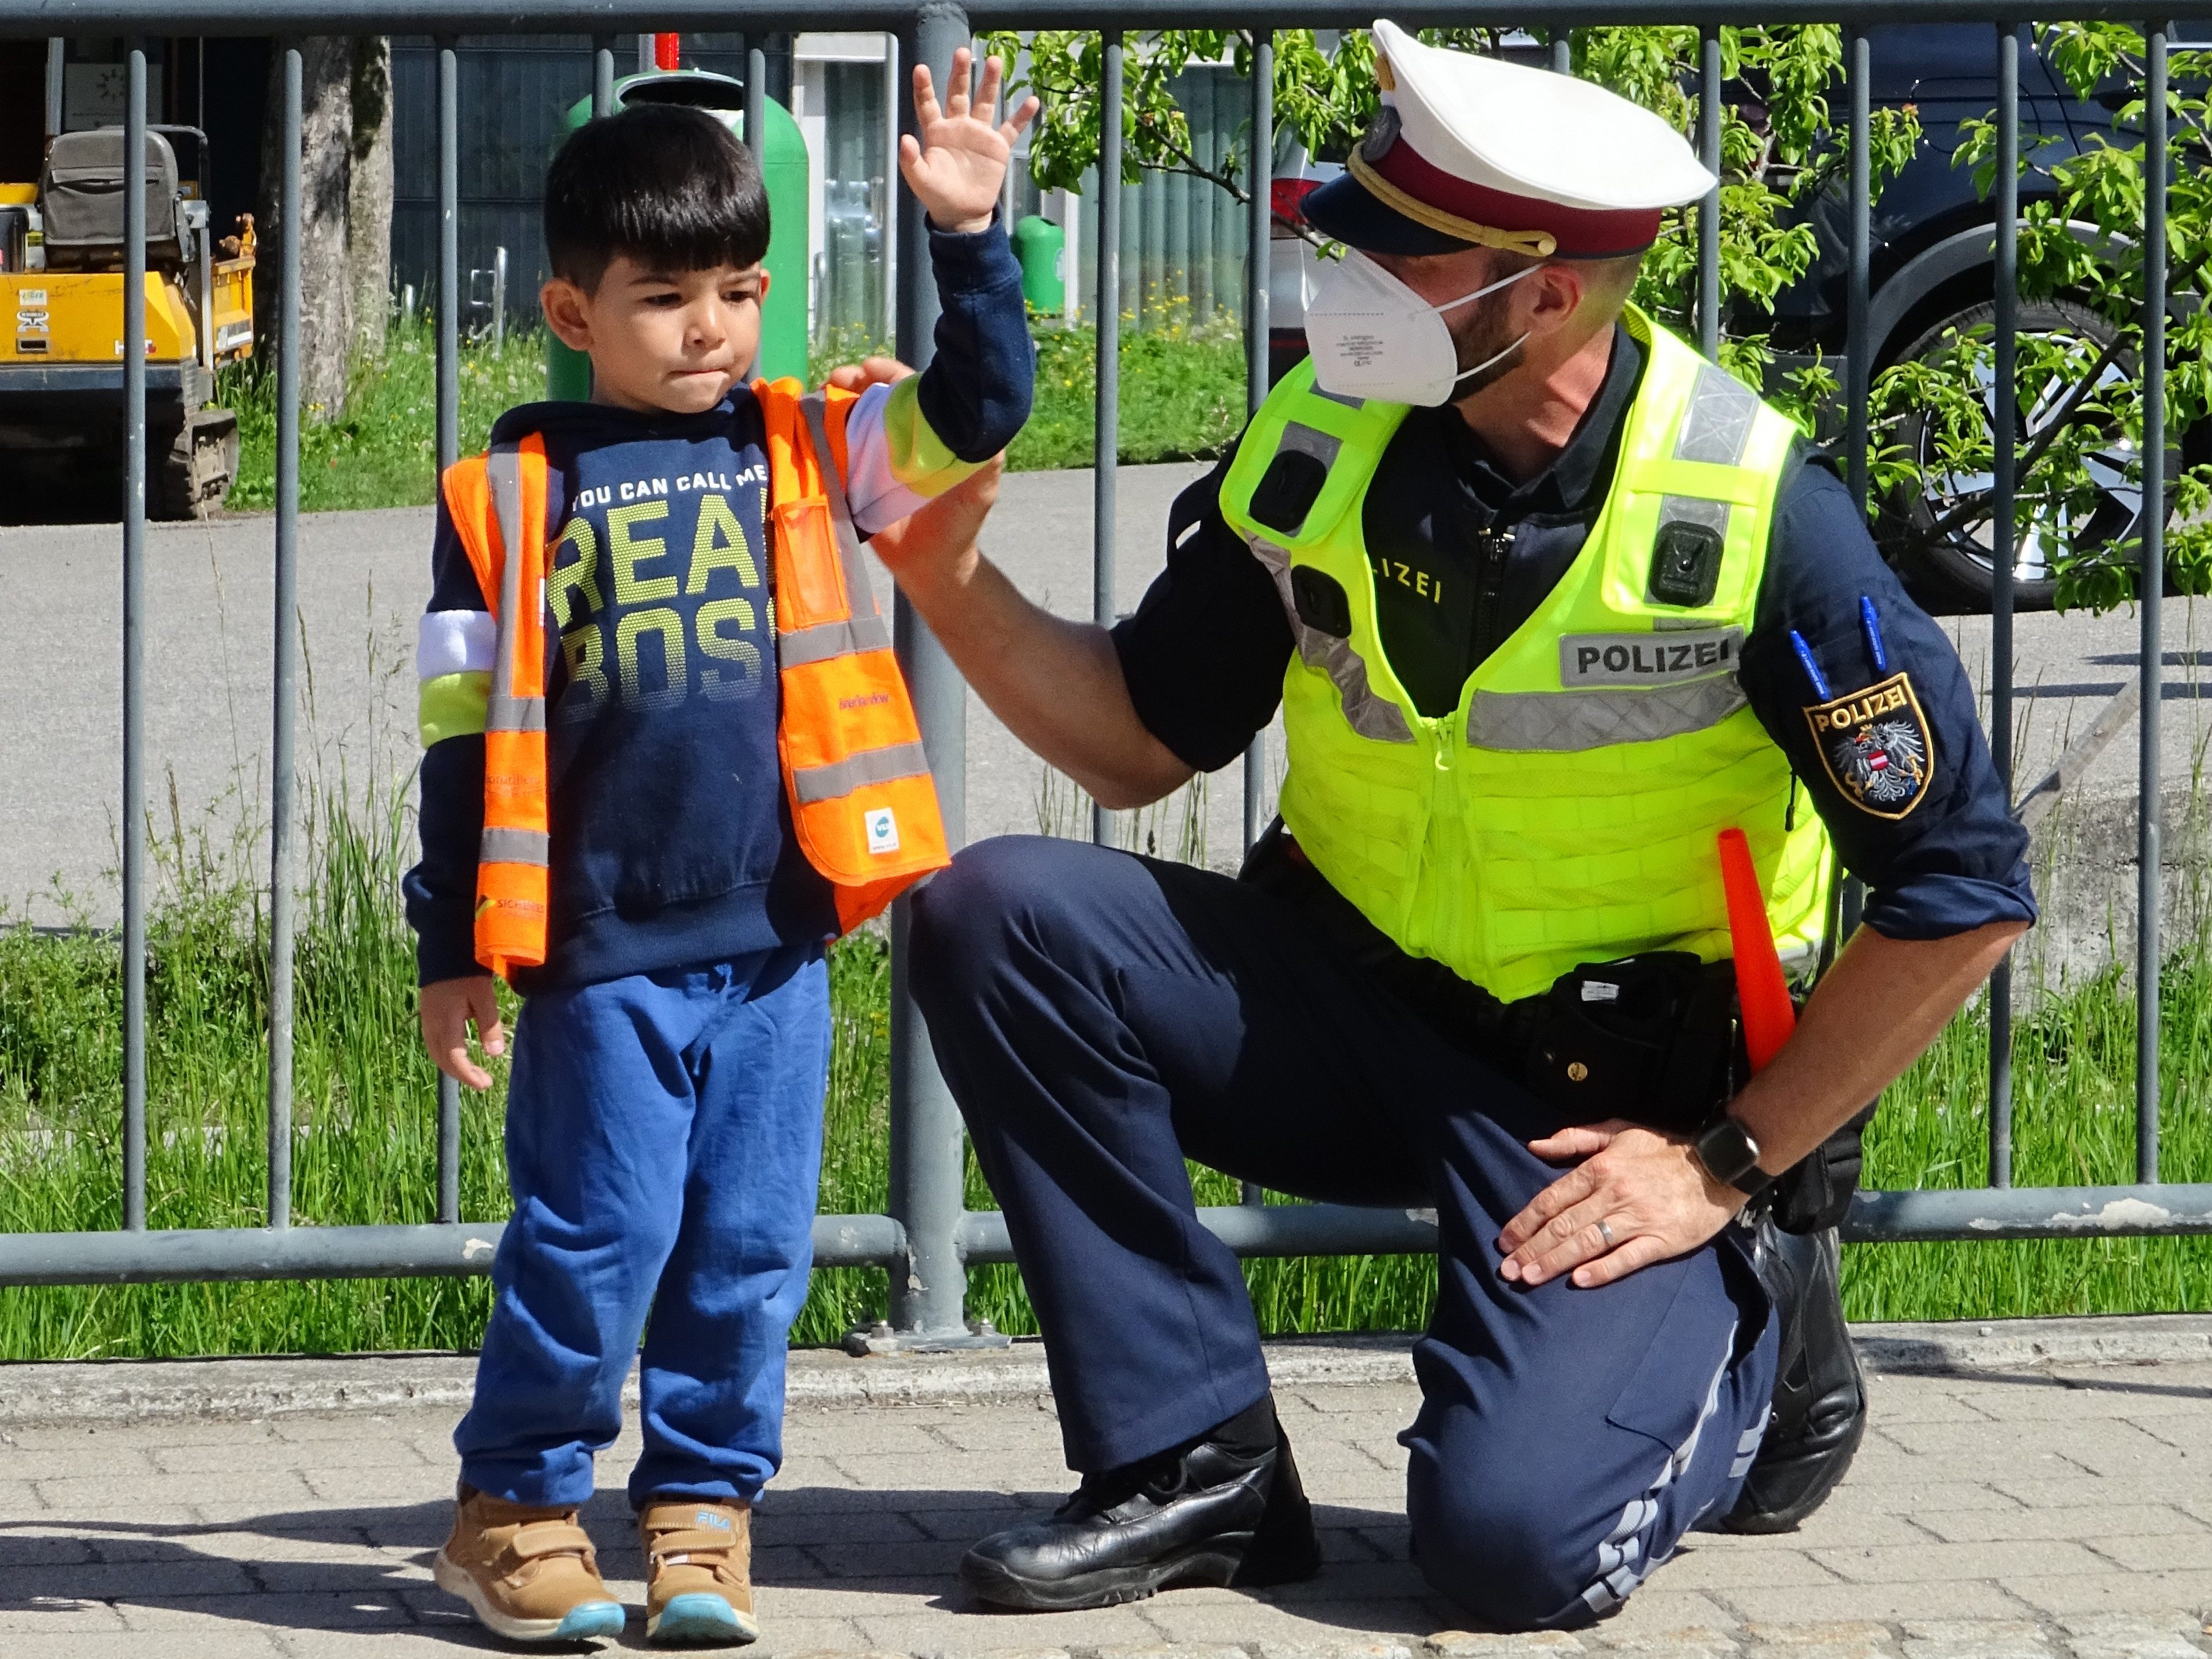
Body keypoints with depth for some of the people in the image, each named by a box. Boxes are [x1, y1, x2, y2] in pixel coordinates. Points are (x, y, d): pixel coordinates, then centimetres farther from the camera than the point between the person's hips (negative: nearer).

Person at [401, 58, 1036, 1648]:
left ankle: (702, 1513, 17)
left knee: (752, 1249, 5)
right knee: (595, 1240, -2)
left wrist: (970, 239, -10)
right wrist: (453, 950, 3)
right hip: (601, 953, -2)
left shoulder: (809, 455, 8)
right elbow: (467, 735, 4)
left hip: (775, 942, 2)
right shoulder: (513, 494, 2)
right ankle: (517, 1506, 12)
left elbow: (978, 411, 3)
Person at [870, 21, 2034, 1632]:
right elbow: (1141, 741, 5)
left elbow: (1961, 893, -14)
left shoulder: (1751, 515, -19)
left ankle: (1746, 1331, 10)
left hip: (1626, 1096, -5)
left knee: (1512, 1534, -26)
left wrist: (1732, 1161, -13)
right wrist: (947, 571, -12)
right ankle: (1199, 1463, -10)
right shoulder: (1322, 442, -5)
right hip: (1355, 1004, 5)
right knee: (1003, 916, -18)